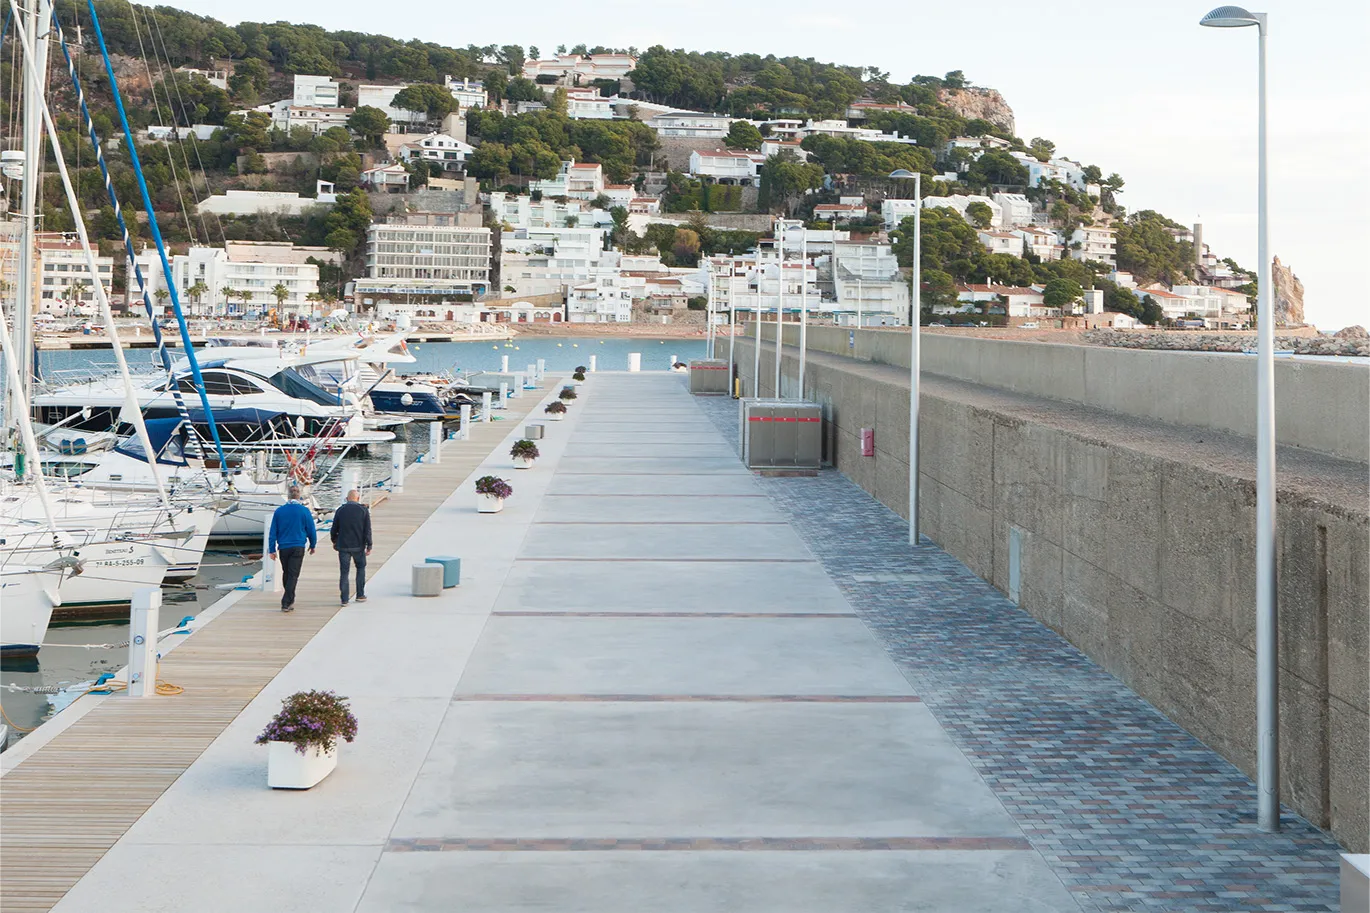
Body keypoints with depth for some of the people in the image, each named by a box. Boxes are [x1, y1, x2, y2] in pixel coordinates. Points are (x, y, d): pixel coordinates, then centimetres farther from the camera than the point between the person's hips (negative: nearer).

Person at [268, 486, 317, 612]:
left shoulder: (279, 511, 2)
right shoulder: (305, 511, -5)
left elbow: (273, 532, 3)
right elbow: (311, 530, 2)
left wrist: (272, 549, 8)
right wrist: (312, 545, 18)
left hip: (283, 548, 3)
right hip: (298, 548, -3)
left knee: (286, 574, 18)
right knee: (293, 575, -3)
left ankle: (289, 600, 29)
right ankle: (286, 603, -11)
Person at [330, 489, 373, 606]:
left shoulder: (340, 511, 1)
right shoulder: (363, 510, -3)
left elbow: (334, 529, 6)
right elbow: (367, 530, -6)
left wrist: (334, 541, 22)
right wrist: (369, 546, -2)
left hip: (343, 547, 1)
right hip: (358, 546, -1)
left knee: (344, 572, 4)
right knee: (361, 568, 19)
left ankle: (344, 599, 1)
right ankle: (360, 595, 19)